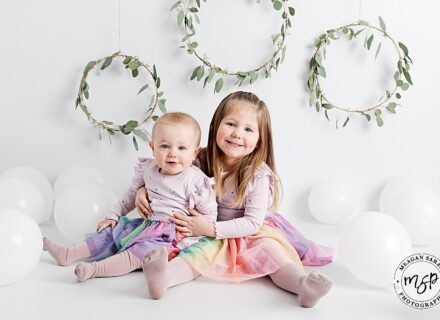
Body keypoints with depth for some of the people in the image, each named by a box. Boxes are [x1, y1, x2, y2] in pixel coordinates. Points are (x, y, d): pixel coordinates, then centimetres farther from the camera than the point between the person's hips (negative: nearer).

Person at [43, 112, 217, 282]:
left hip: (171, 236, -7)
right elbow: (132, 195, 20)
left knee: (145, 249, -31)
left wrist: (187, 242, -17)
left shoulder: (196, 181, -14)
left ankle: (97, 268, -40)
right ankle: (68, 254, 8)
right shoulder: (148, 170, 3)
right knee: (109, 232, 5)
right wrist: (113, 216, 18)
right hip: (145, 224, 7)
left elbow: (209, 214, -10)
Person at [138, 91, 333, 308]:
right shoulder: (201, 161, -9)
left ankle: (303, 285, -50)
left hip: (254, 233, 0)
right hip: (212, 238, 1)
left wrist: (210, 228, -25)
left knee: (270, 250, -28)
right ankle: (163, 278, -53)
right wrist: (144, 189, -12)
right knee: (201, 251, -28)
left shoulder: (258, 174, -18)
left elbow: (252, 222, -17)